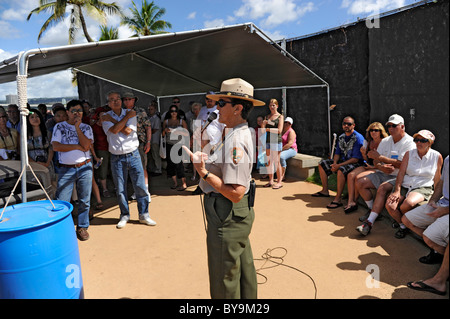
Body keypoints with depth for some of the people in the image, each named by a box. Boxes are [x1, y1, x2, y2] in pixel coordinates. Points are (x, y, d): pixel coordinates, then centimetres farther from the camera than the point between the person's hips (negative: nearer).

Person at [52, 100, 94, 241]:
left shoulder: (86, 127, 8)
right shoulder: (59, 126, 5)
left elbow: (86, 146, -9)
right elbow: (56, 146, -8)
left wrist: (77, 127, -8)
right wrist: (77, 146, -9)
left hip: (84, 168, 1)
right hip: (66, 169, -1)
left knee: (84, 201, 7)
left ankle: (82, 227, 22)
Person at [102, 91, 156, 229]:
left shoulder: (131, 113, 3)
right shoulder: (106, 117, 3)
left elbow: (128, 131, -12)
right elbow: (114, 130, -16)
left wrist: (112, 120, -7)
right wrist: (127, 117, -9)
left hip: (133, 155, 0)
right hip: (116, 158, 0)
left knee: (140, 187, 1)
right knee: (120, 190, 7)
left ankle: (144, 214, 15)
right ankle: (124, 215, 24)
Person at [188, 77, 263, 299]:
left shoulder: (235, 141, -25)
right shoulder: (241, 133, 9)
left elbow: (235, 193, -30)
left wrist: (204, 172, -25)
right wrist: (209, 161, 5)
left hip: (228, 216, -11)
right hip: (239, 214, 11)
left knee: (224, 280, 7)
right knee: (243, 269, 26)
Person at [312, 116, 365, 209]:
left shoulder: (358, 138, -16)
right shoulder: (341, 137, 9)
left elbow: (356, 159, -22)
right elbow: (337, 153, 13)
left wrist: (339, 165, -25)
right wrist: (335, 163, -9)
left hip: (355, 163, -9)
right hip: (342, 161, 9)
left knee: (341, 170, -39)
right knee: (322, 164, 6)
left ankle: (337, 199, -34)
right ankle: (325, 191, 10)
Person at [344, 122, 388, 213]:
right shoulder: (369, 142, 12)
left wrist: (375, 166, -16)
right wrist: (363, 154, -1)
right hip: (368, 166, 7)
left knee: (359, 177, -27)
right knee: (350, 175, -15)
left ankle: (354, 201, -8)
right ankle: (350, 202, -17)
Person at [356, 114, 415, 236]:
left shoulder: (409, 142, -8)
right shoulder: (385, 141, 12)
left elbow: (402, 164, -20)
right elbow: (375, 161, 8)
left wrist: (379, 157, -18)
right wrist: (381, 166, -18)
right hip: (383, 174, 7)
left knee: (382, 188, -33)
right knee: (360, 182, -9)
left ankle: (369, 222, -35)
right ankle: (372, 210, 7)